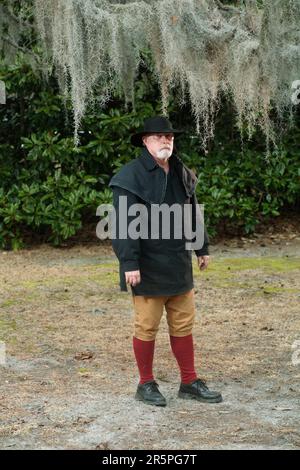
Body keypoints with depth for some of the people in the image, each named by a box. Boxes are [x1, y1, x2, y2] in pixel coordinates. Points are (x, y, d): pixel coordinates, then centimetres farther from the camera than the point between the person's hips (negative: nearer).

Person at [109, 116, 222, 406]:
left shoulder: (182, 174, 10)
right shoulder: (131, 176, -14)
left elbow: (193, 214, 20)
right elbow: (125, 223, -19)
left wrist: (202, 248, 21)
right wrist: (129, 263, -23)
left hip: (179, 267, 7)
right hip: (148, 270, -7)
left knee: (183, 325, 12)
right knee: (147, 328, 4)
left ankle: (189, 382, 23)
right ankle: (146, 384, 19)